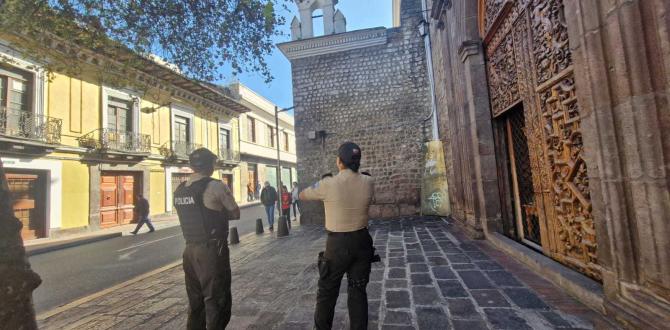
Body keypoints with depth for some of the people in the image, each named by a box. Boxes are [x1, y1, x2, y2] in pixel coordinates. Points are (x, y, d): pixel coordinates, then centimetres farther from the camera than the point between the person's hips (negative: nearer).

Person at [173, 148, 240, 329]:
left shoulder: (179, 190, 7)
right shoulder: (216, 186, -15)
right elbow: (235, 214, -7)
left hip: (190, 249, 7)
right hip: (212, 250, -7)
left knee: (195, 301, 21)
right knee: (217, 301, 6)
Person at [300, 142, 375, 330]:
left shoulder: (328, 184, -16)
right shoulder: (368, 183, -6)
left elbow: (303, 196, 0)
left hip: (337, 244, -3)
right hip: (361, 242, 3)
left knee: (327, 292, 16)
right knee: (358, 291, 17)